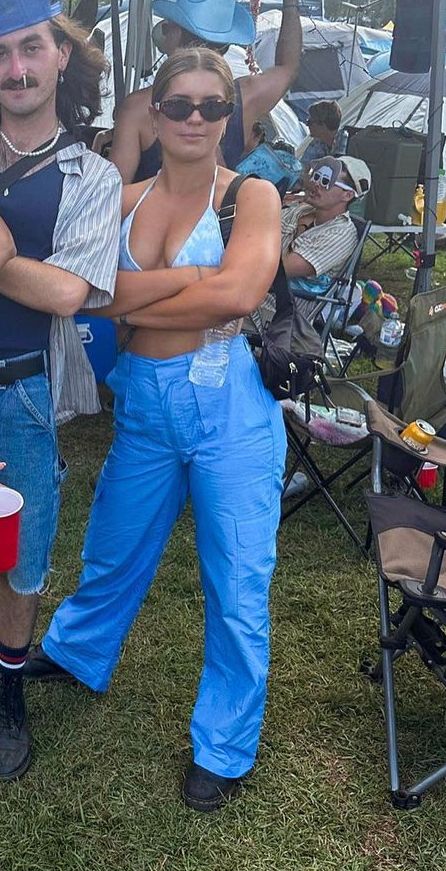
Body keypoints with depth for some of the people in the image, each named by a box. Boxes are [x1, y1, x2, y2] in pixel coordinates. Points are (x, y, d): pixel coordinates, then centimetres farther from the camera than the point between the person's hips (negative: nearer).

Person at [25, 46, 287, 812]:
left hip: (230, 404, -3)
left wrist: (131, 300, -13)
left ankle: (223, 747, 25)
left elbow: (239, 294, -20)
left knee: (236, 585, 5)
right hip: (144, 402, 4)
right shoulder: (124, 200, 7)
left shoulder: (251, 195, -4)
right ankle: (75, 654, 52)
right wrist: (193, 279, -19)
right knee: (114, 554, 22)